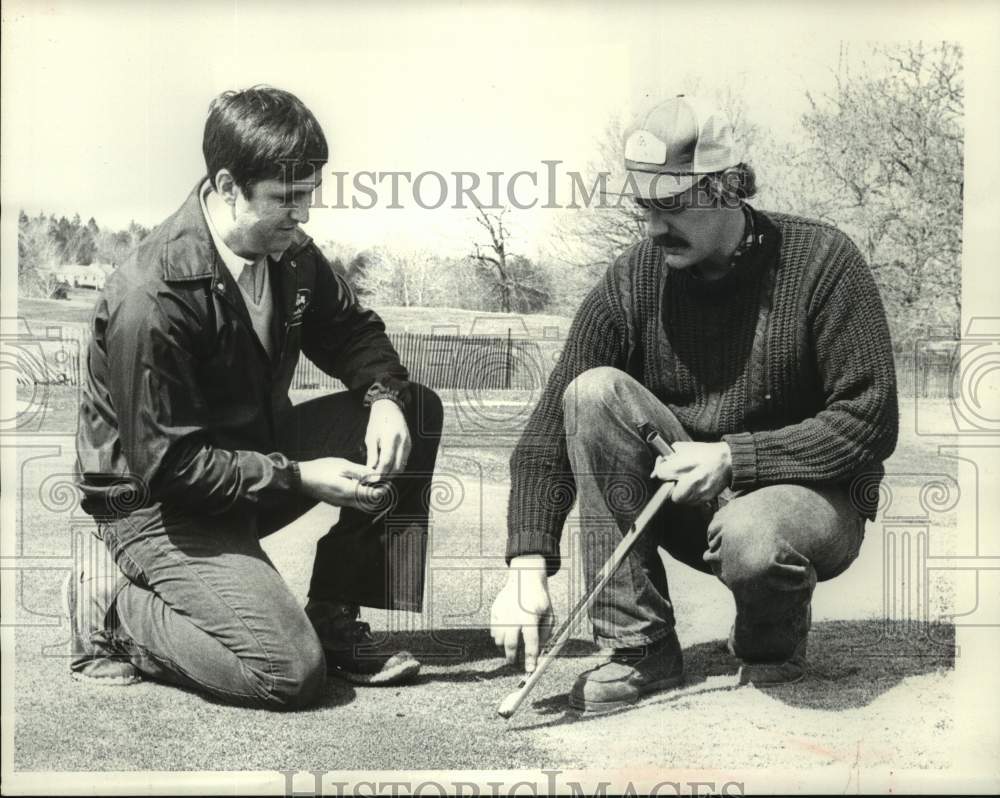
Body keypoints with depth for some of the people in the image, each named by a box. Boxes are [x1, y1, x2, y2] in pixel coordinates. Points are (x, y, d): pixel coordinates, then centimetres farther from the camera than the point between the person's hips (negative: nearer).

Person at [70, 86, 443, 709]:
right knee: (291, 673, -23)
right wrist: (299, 477, -24)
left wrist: (384, 396, -11)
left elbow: (350, 328, 11)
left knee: (418, 410, -6)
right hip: (159, 502, -8)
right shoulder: (151, 301, -29)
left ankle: (335, 615, 1)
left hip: (259, 453, 8)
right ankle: (116, 608, 1)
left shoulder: (287, 251, -5)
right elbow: (167, 465, -25)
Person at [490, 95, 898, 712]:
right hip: (687, 502, 4)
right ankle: (641, 647, -17)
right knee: (593, 392, -21)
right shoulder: (634, 280, -6)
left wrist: (734, 457, -24)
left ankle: (775, 638, 2)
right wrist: (528, 566, -24)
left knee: (749, 537, -39)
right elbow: (553, 427, -12)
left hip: (815, 497, -4)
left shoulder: (821, 261, -14)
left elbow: (871, 424, -16)